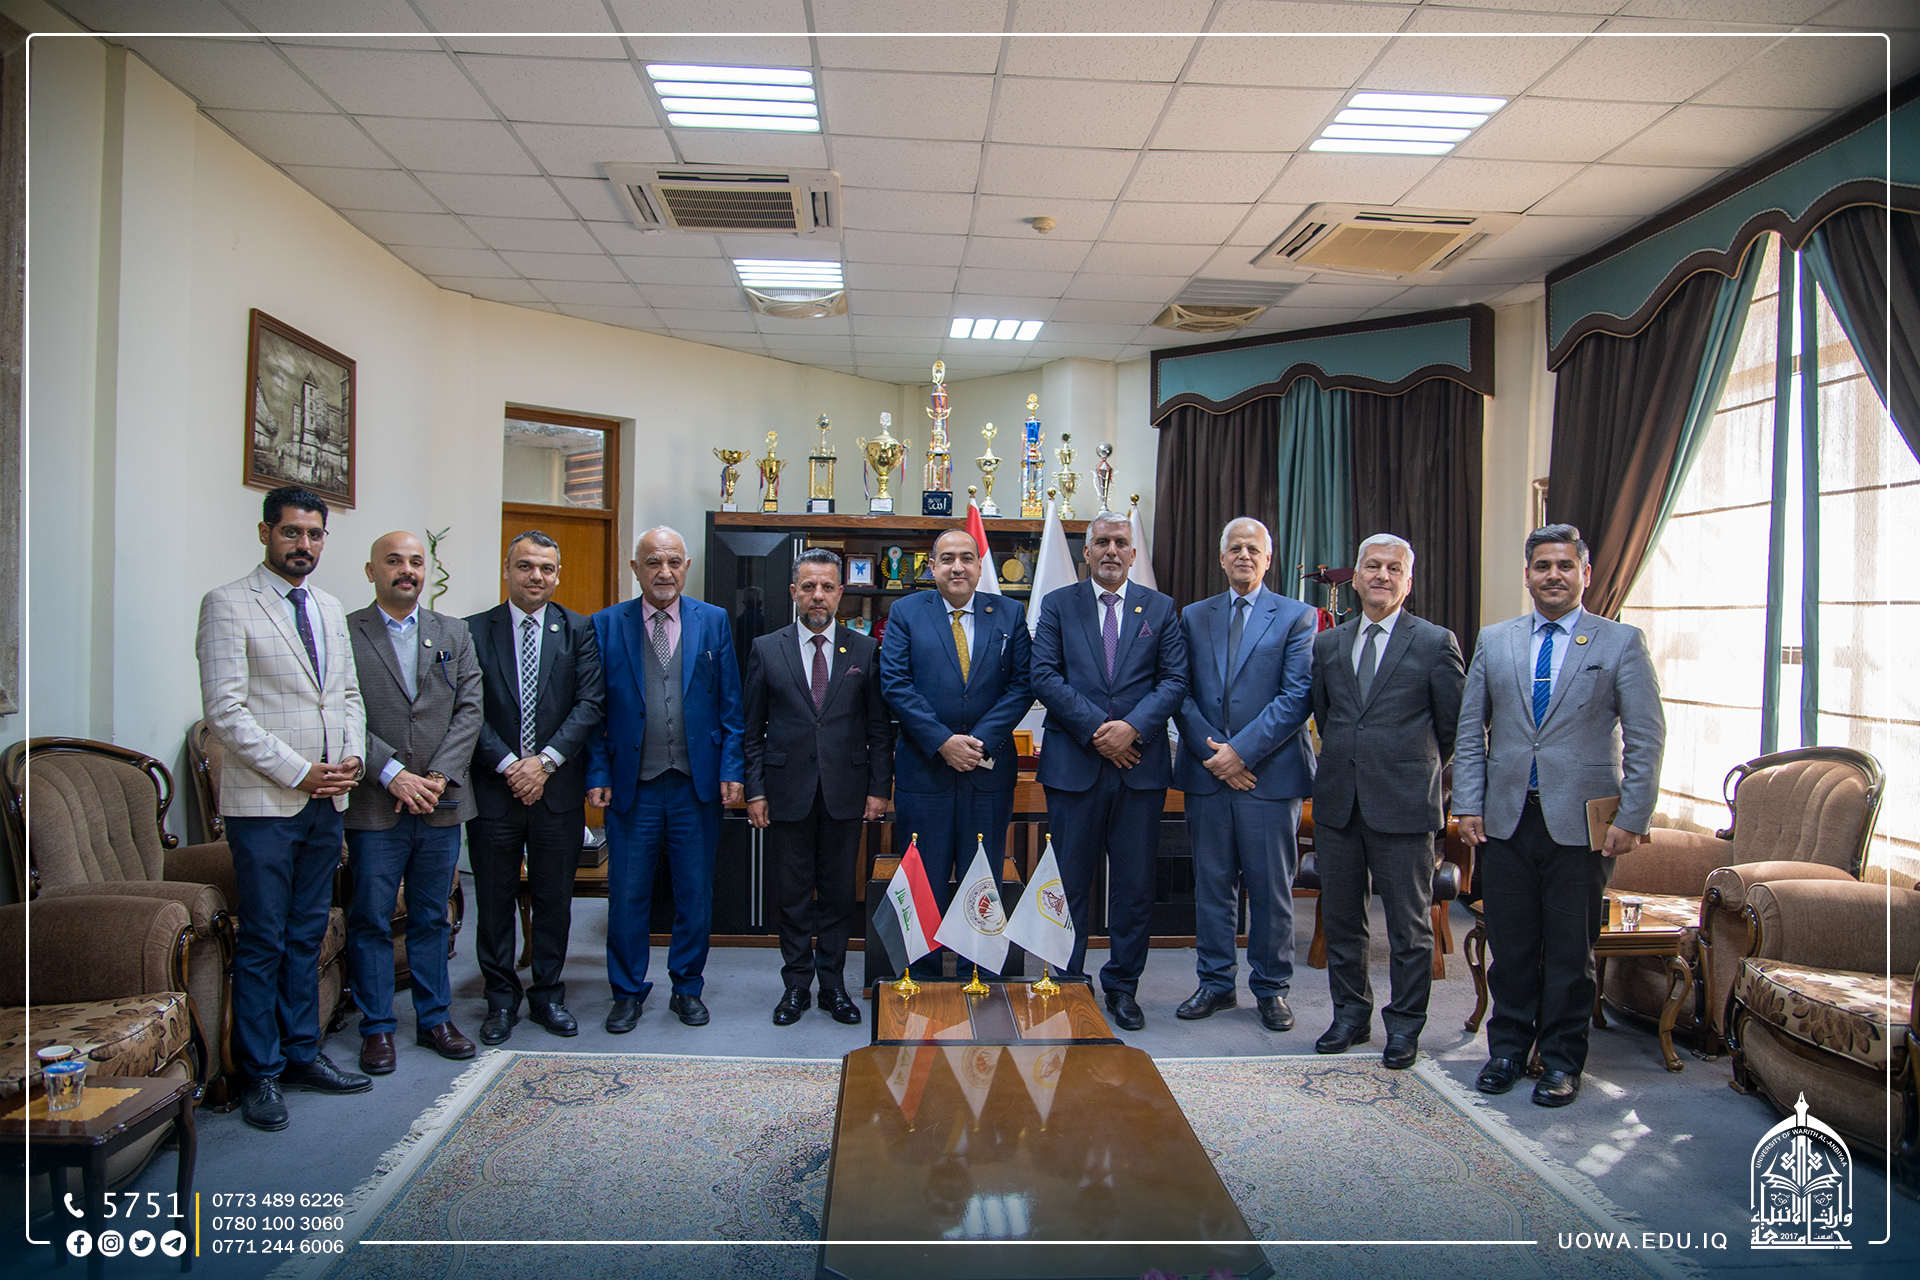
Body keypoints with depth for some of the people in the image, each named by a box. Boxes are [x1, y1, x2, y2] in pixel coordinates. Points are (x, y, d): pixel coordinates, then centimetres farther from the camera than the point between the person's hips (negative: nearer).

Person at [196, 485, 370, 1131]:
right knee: (263, 943, 1)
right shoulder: (227, 604, -6)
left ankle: (302, 1054, 24)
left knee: (307, 935, 14)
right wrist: (299, 772, -15)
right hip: (264, 802, -6)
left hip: (327, 801, 6)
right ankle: (260, 1074, 13)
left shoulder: (330, 609, 15)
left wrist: (352, 758, 1)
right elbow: (225, 710, -13)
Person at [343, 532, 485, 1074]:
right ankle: (377, 1028, 18)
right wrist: (392, 774, -16)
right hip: (374, 806, -3)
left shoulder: (454, 634, 10)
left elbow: (469, 710, 3)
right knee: (371, 921, 5)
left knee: (432, 919, 12)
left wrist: (439, 776, -9)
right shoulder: (344, 634, 0)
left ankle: (434, 1019, 24)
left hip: (441, 803, 3)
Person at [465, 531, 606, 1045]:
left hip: (558, 788, 1)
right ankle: (501, 1000, 24)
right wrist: (509, 764, -13)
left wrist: (546, 760, -13)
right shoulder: (474, 631, 2)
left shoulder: (579, 631, 4)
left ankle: (548, 994, 25)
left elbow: (590, 703, -4)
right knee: (494, 901, 9)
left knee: (554, 900, 10)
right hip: (494, 787, 0)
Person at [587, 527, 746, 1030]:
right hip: (632, 786, -1)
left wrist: (732, 769, -2)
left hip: (697, 785, 1)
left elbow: (730, 705, 5)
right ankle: (627, 992, 24)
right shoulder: (606, 625, 3)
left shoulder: (714, 621, 5)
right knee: (627, 895, 7)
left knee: (696, 895, 10)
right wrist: (597, 774, -4)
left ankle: (687, 989, 27)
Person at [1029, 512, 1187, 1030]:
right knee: (1070, 882, 6)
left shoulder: (1161, 609, 10)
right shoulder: (1057, 605, 7)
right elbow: (1044, 675, -3)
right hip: (1073, 764, -1)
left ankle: (1122, 987, 21)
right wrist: (1094, 730, -12)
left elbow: (1174, 679, 2)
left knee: (1135, 884, 7)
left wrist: (1132, 727, -14)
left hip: (1140, 764, 1)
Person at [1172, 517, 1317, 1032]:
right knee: (1211, 884, 10)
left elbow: (1297, 696, -7)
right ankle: (1216, 983, 23)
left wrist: (1242, 750, -14)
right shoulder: (1193, 617, 11)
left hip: (1271, 772, -2)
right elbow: (1182, 692, 5)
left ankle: (1271, 989, 20)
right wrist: (1210, 751, -8)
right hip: (1207, 771, 3)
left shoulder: (1297, 617, 2)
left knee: (1271, 888, 5)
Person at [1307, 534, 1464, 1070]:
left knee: (1410, 925, 5)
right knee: (1340, 918, 12)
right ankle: (1351, 1015, 27)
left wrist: (1415, 766, 9)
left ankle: (1404, 1027, 18)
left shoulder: (1436, 642, -1)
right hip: (1338, 801, 4)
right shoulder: (1327, 644, 11)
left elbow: (1453, 725, 3)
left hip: (1403, 804, -4)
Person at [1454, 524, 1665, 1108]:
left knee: (1571, 948, 6)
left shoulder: (1621, 642, 1)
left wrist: (1633, 818, -8)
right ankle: (1507, 1049, 24)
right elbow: (1470, 729, 10)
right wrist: (1468, 803, 3)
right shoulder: (1494, 641, 9)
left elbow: (1646, 737, -1)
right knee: (1510, 943, 9)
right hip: (1507, 818, 2)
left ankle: (1562, 1060, 21)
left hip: (1582, 822, -2)